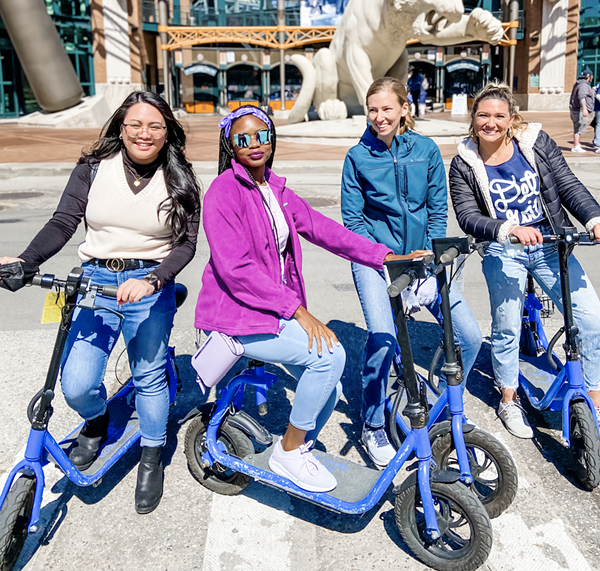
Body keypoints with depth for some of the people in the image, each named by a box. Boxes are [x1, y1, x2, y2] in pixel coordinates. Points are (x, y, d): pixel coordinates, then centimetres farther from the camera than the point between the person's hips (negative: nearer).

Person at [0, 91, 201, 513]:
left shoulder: (179, 182, -1)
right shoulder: (94, 169, 2)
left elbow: (186, 243, -8)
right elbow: (63, 222, -4)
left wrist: (151, 281, -26)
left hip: (150, 286, -1)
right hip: (95, 282, 1)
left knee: (149, 377, 6)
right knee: (76, 387, -5)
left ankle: (152, 458, 31)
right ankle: (97, 422, 32)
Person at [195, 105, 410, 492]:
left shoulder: (275, 188, 11)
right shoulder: (224, 192, -13)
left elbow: (321, 227, 4)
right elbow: (236, 270, -22)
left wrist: (384, 256, -5)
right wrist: (297, 309, -24)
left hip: (275, 310, 8)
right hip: (235, 315, -8)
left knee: (329, 391, -1)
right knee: (330, 355, -22)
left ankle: (299, 450, 25)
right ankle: (288, 453, -4)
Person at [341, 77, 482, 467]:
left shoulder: (427, 150, 3)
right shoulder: (358, 157, -2)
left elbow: (438, 211, 8)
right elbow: (353, 220, -1)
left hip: (421, 256, 3)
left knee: (469, 335, -10)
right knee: (382, 338, -24)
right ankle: (373, 427, 1)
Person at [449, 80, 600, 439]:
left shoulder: (536, 142, -1)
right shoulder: (464, 164, -4)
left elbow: (569, 186, 0)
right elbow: (468, 217, -12)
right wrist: (509, 229, -29)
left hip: (551, 244, 2)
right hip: (503, 252, -1)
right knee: (507, 327, 2)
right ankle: (509, 400, 26)